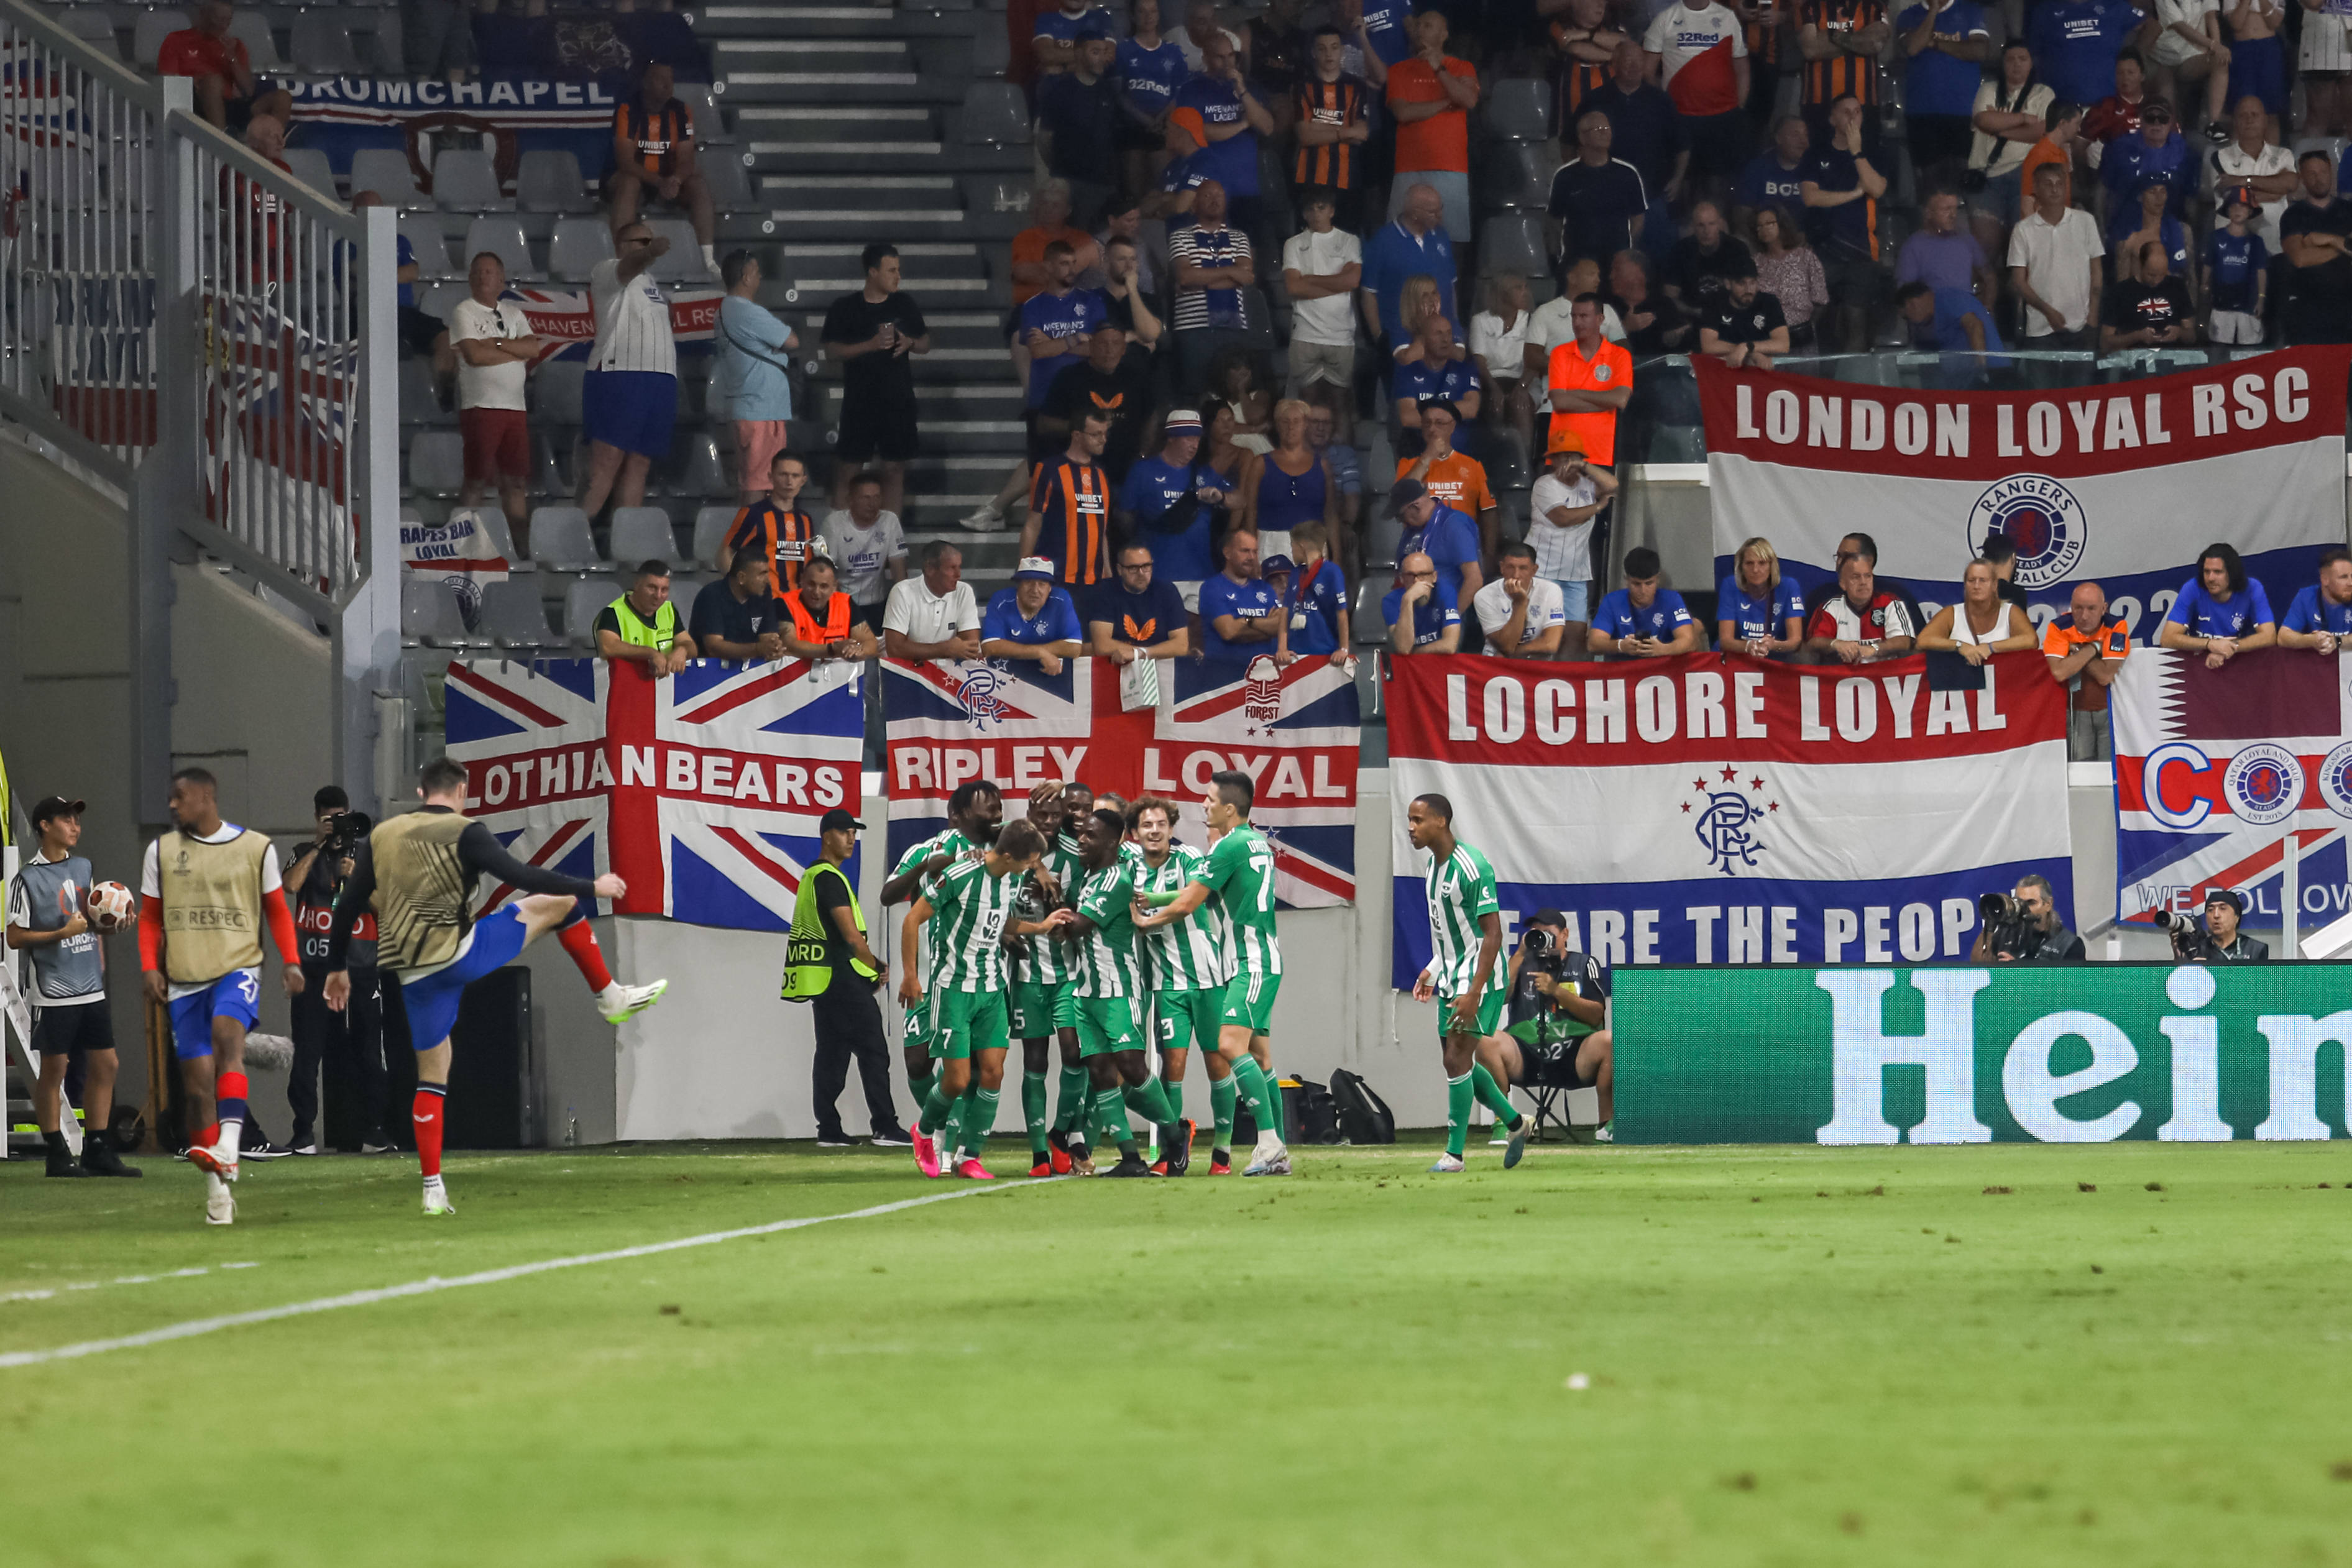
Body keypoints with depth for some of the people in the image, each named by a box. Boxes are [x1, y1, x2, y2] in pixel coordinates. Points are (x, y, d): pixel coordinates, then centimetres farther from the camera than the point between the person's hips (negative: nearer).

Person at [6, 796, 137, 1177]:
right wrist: (62, 934, -18)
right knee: (53, 1069, -3)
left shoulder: (83, 867, 13)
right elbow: (15, 938, -10)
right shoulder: (28, 878, -8)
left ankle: (98, 1152, 10)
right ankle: (57, 1155, 1)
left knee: (104, 1065, 4)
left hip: (91, 988, 7)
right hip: (54, 992, -7)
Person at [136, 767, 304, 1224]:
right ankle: (217, 1191, 8)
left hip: (238, 968, -3)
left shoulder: (256, 848, 3)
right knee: (197, 1081, -1)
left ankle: (227, 1146, -42)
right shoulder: (162, 851, 9)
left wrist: (291, 961, -2)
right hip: (184, 979, 3)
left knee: (227, 1032, -32)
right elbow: (150, 918, 15)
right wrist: (149, 966, -1)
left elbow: (277, 910, 11)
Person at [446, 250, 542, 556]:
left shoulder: (513, 313, 17)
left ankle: (522, 548, 7)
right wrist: (516, 351, -1)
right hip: (480, 406, -5)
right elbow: (474, 355, -12)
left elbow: (535, 348, 4)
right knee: (476, 481, -8)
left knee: (515, 481, 5)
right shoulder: (463, 312, 1)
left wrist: (497, 344, -8)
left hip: (515, 406, 5)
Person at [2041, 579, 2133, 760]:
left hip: (2109, 710, -1)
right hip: (2076, 710, 1)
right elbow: (2059, 672, -23)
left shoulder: (2115, 627, -11)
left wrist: (2078, 650, -16)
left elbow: (2106, 676, -19)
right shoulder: (2060, 628, -9)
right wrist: (2093, 648, -17)